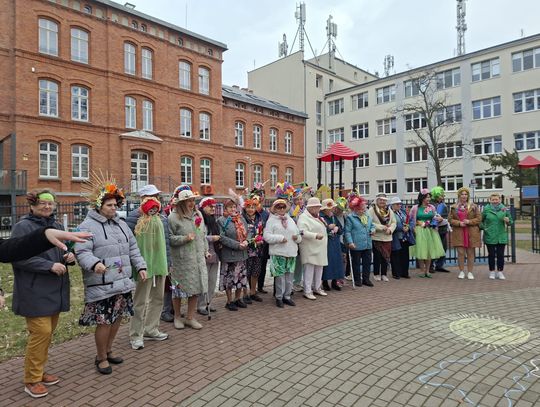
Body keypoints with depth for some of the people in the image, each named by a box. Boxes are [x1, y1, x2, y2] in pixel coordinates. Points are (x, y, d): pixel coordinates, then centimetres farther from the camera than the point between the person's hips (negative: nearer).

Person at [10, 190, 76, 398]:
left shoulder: (56, 226, 12)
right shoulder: (23, 227, -10)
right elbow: (18, 257, -17)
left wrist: (69, 256, -1)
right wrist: (50, 266, -23)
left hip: (54, 289, 7)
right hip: (35, 291, -7)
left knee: (48, 332, 14)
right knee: (41, 332, -7)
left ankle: (39, 372, 30)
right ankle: (31, 380, 11)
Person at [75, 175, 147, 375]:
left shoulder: (121, 224, 13)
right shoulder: (87, 226, -8)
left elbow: (133, 248, 17)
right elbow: (82, 252, -17)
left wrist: (140, 266, 9)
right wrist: (95, 263, -35)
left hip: (123, 282, 7)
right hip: (102, 285, -7)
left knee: (117, 317, 15)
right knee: (104, 321, -1)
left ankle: (108, 350, 35)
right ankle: (101, 357, 21)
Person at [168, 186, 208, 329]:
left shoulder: (198, 214, 8)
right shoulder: (173, 217, -11)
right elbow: (169, 238, -11)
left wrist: (205, 250, 16)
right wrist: (184, 238, -20)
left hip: (198, 258, 5)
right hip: (181, 259, -5)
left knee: (196, 288, 9)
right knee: (179, 289, 7)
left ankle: (190, 317, 25)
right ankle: (177, 317, 28)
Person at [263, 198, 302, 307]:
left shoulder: (290, 220, 18)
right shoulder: (271, 220, 0)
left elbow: (298, 235, 19)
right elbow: (267, 236, -11)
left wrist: (297, 237, -3)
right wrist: (280, 238, -17)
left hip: (291, 252, 5)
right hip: (278, 253, -5)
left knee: (289, 275, 9)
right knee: (280, 275, -2)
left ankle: (287, 296, 23)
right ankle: (279, 297, 13)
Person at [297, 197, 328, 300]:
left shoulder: (318, 217, 19)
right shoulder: (303, 217, -10)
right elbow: (302, 232, -22)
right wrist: (316, 235, -28)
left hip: (320, 249, 9)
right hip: (310, 249, -9)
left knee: (319, 269, 14)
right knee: (309, 269, -5)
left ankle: (316, 288, 27)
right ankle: (307, 291, 3)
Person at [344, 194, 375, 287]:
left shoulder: (368, 216, 11)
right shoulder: (350, 217, -9)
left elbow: (372, 225, 25)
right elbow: (347, 231, -13)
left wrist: (372, 229, 2)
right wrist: (350, 242, -21)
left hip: (367, 244, 6)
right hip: (356, 245, -6)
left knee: (367, 262, 11)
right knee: (356, 263, 6)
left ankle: (366, 279, 25)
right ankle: (357, 280, 19)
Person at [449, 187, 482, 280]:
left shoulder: (473, 206, 5)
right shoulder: (454, 207, 7)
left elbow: (479, 218, 3)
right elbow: (450, 219, 6)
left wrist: (469, 221, -12)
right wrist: (459, 223, -10)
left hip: (471, 233, 0)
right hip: (458, 233, 0)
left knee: (470, 253, 4)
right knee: (461, 253, 0)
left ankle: (470, 272, 14)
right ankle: (461, 271, 12)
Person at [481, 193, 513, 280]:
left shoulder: (505, 209, 2)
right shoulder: (486, 209, -2)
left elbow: (510, 221, 8)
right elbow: (481, 220, 9)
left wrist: (508, 221, -14)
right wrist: (483, 227, -7)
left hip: (501, 236, 1)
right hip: (490, 236, -1)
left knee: (500, 255, 5)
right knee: (491, 255, 7)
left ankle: (500, 272, 18)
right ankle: (492, 272, 18)